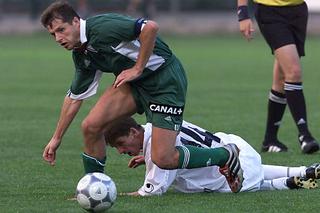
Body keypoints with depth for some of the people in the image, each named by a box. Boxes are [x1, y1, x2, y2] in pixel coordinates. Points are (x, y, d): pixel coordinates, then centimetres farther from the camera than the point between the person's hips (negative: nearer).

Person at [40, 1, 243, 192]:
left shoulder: (100, 28, -23)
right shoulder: (82, 55, 6)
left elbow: (150, 27, -32)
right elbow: (74, 96, 18)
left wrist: (137, 69, -24)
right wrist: (57, 138, 20)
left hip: (165, 78, -8)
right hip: (134, 83, 9)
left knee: (163, 159, -13)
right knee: (91, 126, -7)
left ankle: (226, 155, 7)